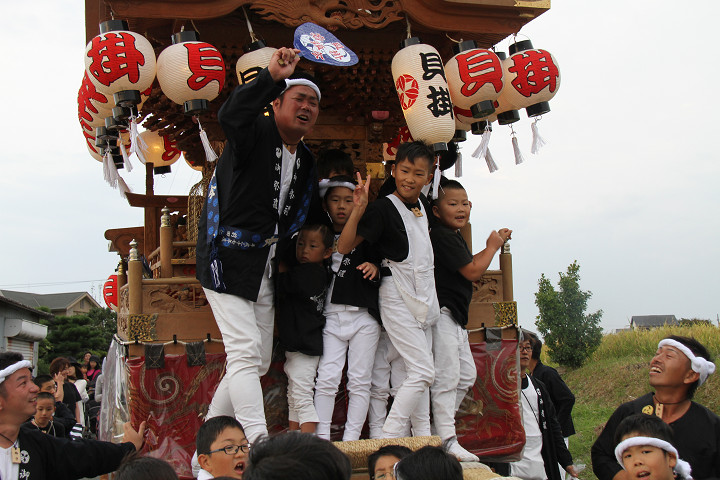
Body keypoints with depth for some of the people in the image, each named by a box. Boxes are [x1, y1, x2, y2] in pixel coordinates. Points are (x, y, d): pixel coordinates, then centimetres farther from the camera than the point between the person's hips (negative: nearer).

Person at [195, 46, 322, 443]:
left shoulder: (305, 162, 13)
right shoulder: (256, 133, -10)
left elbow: (304, 216, 22)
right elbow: (230, 116, -35)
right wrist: (272, 77, -45)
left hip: (264, 265, 9)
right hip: (228, 257, -9)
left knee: (259, 361, 12)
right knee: (245, 351, -14)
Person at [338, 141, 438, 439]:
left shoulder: (422, 208, 11)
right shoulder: (383, 208, -12)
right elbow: (344, 246, -20)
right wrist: (358, 210, -30)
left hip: (425, 299, 8)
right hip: (397, 298, -8)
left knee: (421, 374, 8)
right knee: (423, 372, -14)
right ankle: (388, 439, -10)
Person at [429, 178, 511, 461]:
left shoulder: (455, 236, 18)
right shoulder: (442, 236, -15)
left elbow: (469, 266, 27)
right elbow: (472, 272, -15)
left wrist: (493, 245, 17)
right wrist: (492, 247, 1)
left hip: (455, 316, 11)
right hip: (442, 313, -11)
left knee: (467, 375, 15)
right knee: (446, 377, -9)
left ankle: (440, 425, 22)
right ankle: (447, 442, -6)